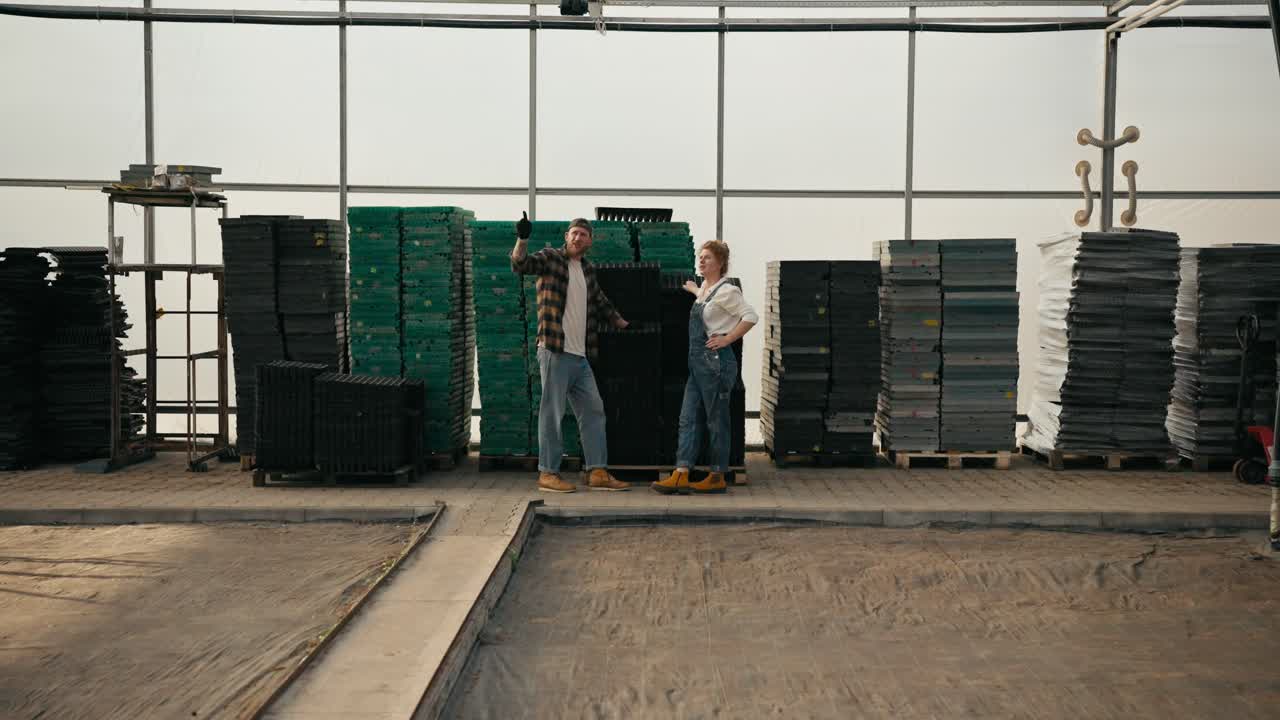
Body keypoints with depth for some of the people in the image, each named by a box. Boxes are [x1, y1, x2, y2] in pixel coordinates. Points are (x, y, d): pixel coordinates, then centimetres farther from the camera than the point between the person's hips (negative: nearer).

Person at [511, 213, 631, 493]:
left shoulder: (587, 268, 18)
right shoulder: (551, 258, 0)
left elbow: (600, 302, 32)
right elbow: (520, 264, -19)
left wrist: (622, 323, 38)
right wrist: (522, 239, -36)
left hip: (581, 356, 7)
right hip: (555, 352, -7)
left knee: (593, 410, 8)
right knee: (552, 412, -4)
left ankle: (597, 472, 13)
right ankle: (548, 473, 3)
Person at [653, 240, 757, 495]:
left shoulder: (726, 291, -10)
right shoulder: (705, 289, 16)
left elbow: (751, 316, -18)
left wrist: (727, 339, -17)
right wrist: (691, 288, 35)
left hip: (716, 362, -9)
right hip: (697, 362, 9)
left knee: (716, 422, 0)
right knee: (688, 419, 2)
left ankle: (717, 478, 9)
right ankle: (680, 476, 0)